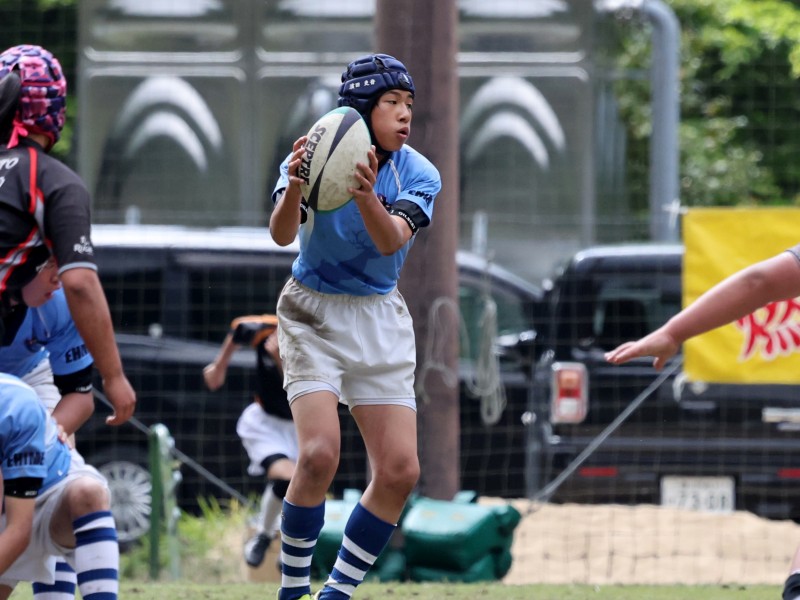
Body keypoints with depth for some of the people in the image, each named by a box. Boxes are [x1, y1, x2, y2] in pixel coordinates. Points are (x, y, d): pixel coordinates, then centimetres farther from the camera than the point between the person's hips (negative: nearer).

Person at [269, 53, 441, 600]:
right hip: (314, 314, -3)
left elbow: (391, 241, -26)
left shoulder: (418, 175, -9)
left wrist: (365, 197, -46)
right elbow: (282, 235, -27)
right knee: (320, 454, -21)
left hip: (380, 319, 3)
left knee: (400, 471, -6)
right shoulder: (314, 157, -13)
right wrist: (293, 190, -48)